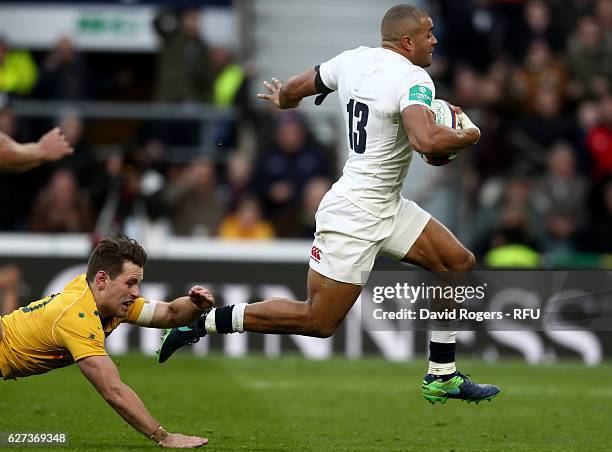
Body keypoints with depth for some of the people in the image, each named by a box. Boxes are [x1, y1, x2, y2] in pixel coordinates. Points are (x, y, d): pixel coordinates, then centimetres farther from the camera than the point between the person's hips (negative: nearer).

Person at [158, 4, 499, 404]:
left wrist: (281, 98, 39)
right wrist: (466, 135, -17)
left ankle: (442, 377, 16)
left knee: (460, 263, 11)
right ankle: (201, 322, 2)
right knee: (318, 322, -4)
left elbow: (292, 91, 16)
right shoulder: (413, 79, -20)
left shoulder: (353, 60, 5)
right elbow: (425, 140, -37)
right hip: (356, 215, -10)